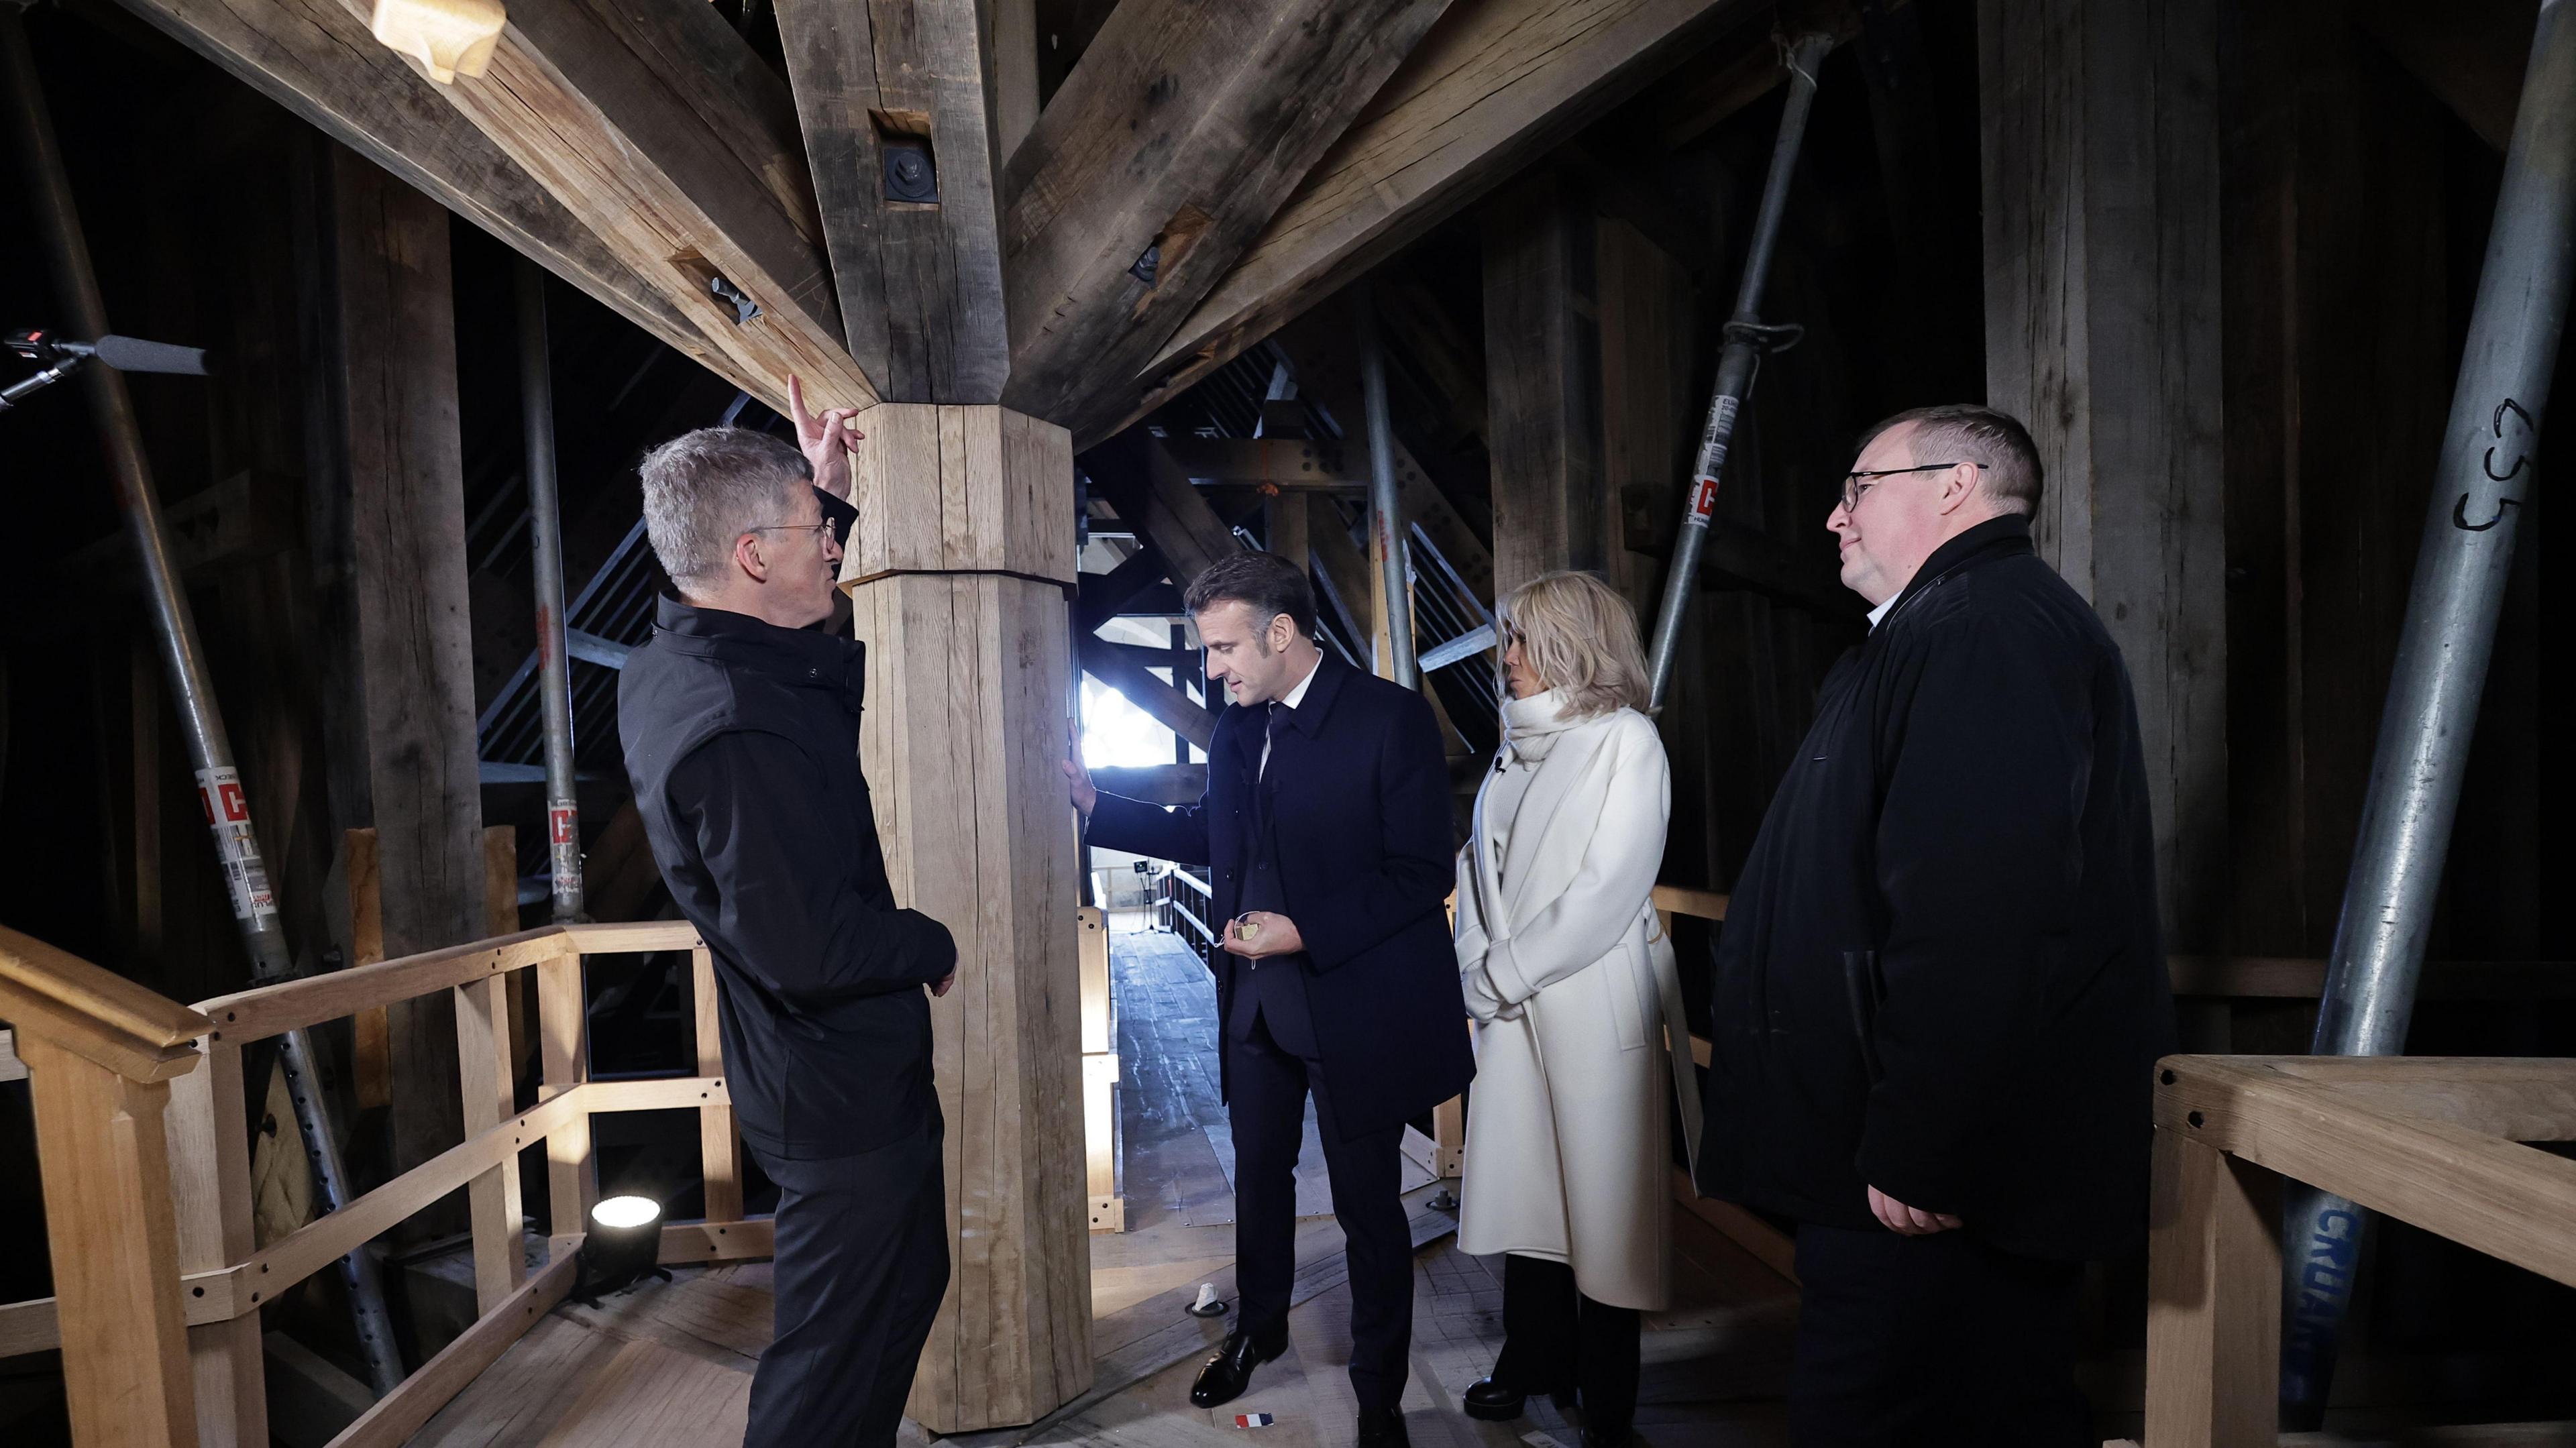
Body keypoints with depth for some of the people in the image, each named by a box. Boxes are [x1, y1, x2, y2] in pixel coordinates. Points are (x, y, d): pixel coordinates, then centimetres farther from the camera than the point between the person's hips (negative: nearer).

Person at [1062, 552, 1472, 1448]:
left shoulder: (1391, 718, -16)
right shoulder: (1235, 731, 5)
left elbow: (1422, 872, -19)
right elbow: (1207, 837, 17)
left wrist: (1305, 930, -26)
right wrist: (1096, 806, 9)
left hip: (1355, 1011, -6)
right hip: (1255, 1004, 6)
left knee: (1368, 1204, 11)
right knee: (1259, 1175, 23)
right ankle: (1258, 1330, 50)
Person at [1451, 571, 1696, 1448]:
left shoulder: (1624, 740, -9)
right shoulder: (1521, 745, 11)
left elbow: (1607, 891, -16)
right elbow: (1482, 862, 11)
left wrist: (1504, 973, -12)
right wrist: (1478, 967, -3)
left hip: (1593, 1007, -6)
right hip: (1512, 1010, 6)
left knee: (1601, 1198, 6)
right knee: (1523, 1184, 15)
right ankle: (1536, 1359, 35)